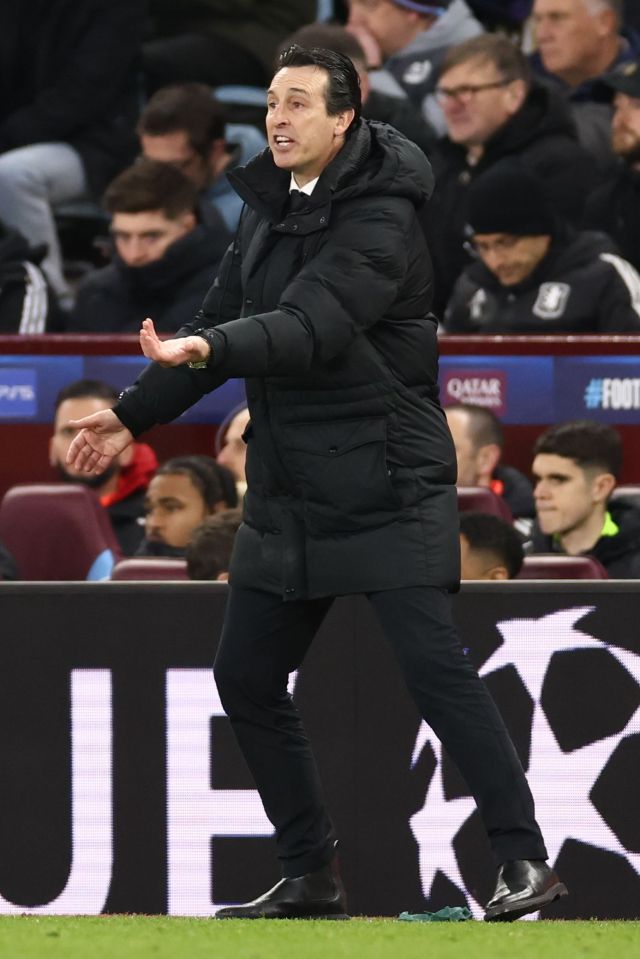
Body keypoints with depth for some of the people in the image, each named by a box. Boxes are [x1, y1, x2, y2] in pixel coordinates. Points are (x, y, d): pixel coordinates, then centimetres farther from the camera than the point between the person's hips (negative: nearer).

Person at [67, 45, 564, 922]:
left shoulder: (378, 222, -16)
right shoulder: (269, 209, 10)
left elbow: (312, 325, -31)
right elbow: (221, 324, 21)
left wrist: (207, 353, -45)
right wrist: (134, 415, 22)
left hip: (387, 488, -8)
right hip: (288, 497, 8)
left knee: (434, 668, -15)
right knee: (246, 679, 9)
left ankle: (525, 861, -10)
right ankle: (310, 875, 19)